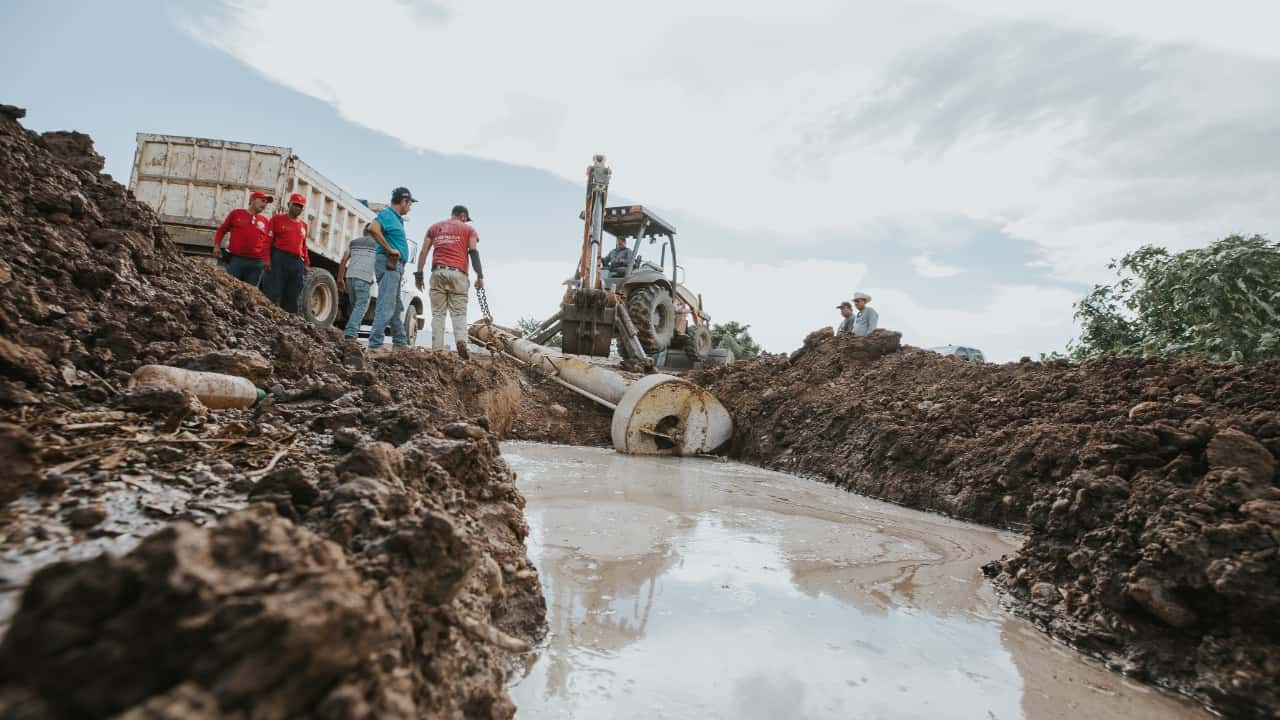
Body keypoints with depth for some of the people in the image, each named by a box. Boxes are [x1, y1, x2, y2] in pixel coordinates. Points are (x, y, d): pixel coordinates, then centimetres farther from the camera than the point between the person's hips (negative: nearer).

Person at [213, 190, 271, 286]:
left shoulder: (264, 221, 11)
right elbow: (221, 230, 16)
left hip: (256, 263, 2)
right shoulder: (236, 213, 8)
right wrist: (217, 246, 3)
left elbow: (265, 243, 12)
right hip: (235, 259, -2)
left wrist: (265, 260, 4)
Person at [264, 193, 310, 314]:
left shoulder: (303, 225, 20)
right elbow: (268, 240, -3)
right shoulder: (277, 219, 6)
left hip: (297, 263, 5)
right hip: (279, 260, -5)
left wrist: (306, 264, 12)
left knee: (292, 298, 6)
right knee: (273, 295, -8)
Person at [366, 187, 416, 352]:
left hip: (396, 265, 10)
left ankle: (400, 343, 24)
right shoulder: (387, 214, -8)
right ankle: (375, 344, -17)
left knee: (397, 306, 15)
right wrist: (389, 249, -23)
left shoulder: (397, 218, 20)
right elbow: (372, 228, -28)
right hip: (388, 263, -10)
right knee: (386, 306, -15)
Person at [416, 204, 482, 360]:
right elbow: (473, 251, 0)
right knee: (459, 312, -1)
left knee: (438, 313, 3)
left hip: (438, 272, 2)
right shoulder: (468, 229, 14)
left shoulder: (434, 227, 21)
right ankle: (461, 339, -26)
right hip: (458, 273, -2)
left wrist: (419, 274, 12)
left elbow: (424, 251, 12)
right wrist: (480, 275, -5)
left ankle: (437, 348, -5)